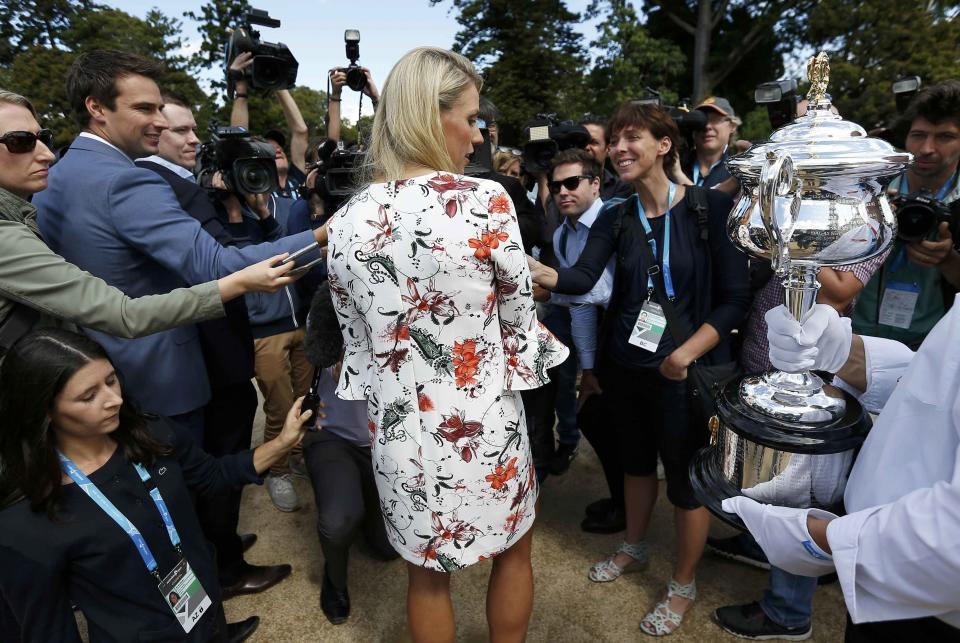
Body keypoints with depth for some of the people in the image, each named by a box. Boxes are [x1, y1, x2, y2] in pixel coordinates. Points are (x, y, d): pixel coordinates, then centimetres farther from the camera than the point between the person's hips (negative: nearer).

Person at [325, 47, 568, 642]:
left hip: (400, 427, 4)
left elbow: (359, 338, 3)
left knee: (427, 571, 25)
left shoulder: (348, 220, -6)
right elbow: (519, 316, -8)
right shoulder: (486, 202, -19)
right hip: (483, 423, -3)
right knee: (515, 549, 27)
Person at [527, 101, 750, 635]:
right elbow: (582, 278, -13)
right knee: (636, 459, 22)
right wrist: (536, 270, -32)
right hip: (624, 365, 4)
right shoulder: (615, 218, 2)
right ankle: (635, 548, 47)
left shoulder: (712, 207, -11)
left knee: (687, 476, 10)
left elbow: (736, 298, -12)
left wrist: (687, 353, -24)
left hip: (685, 370, -4)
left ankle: (684, 584, 34)